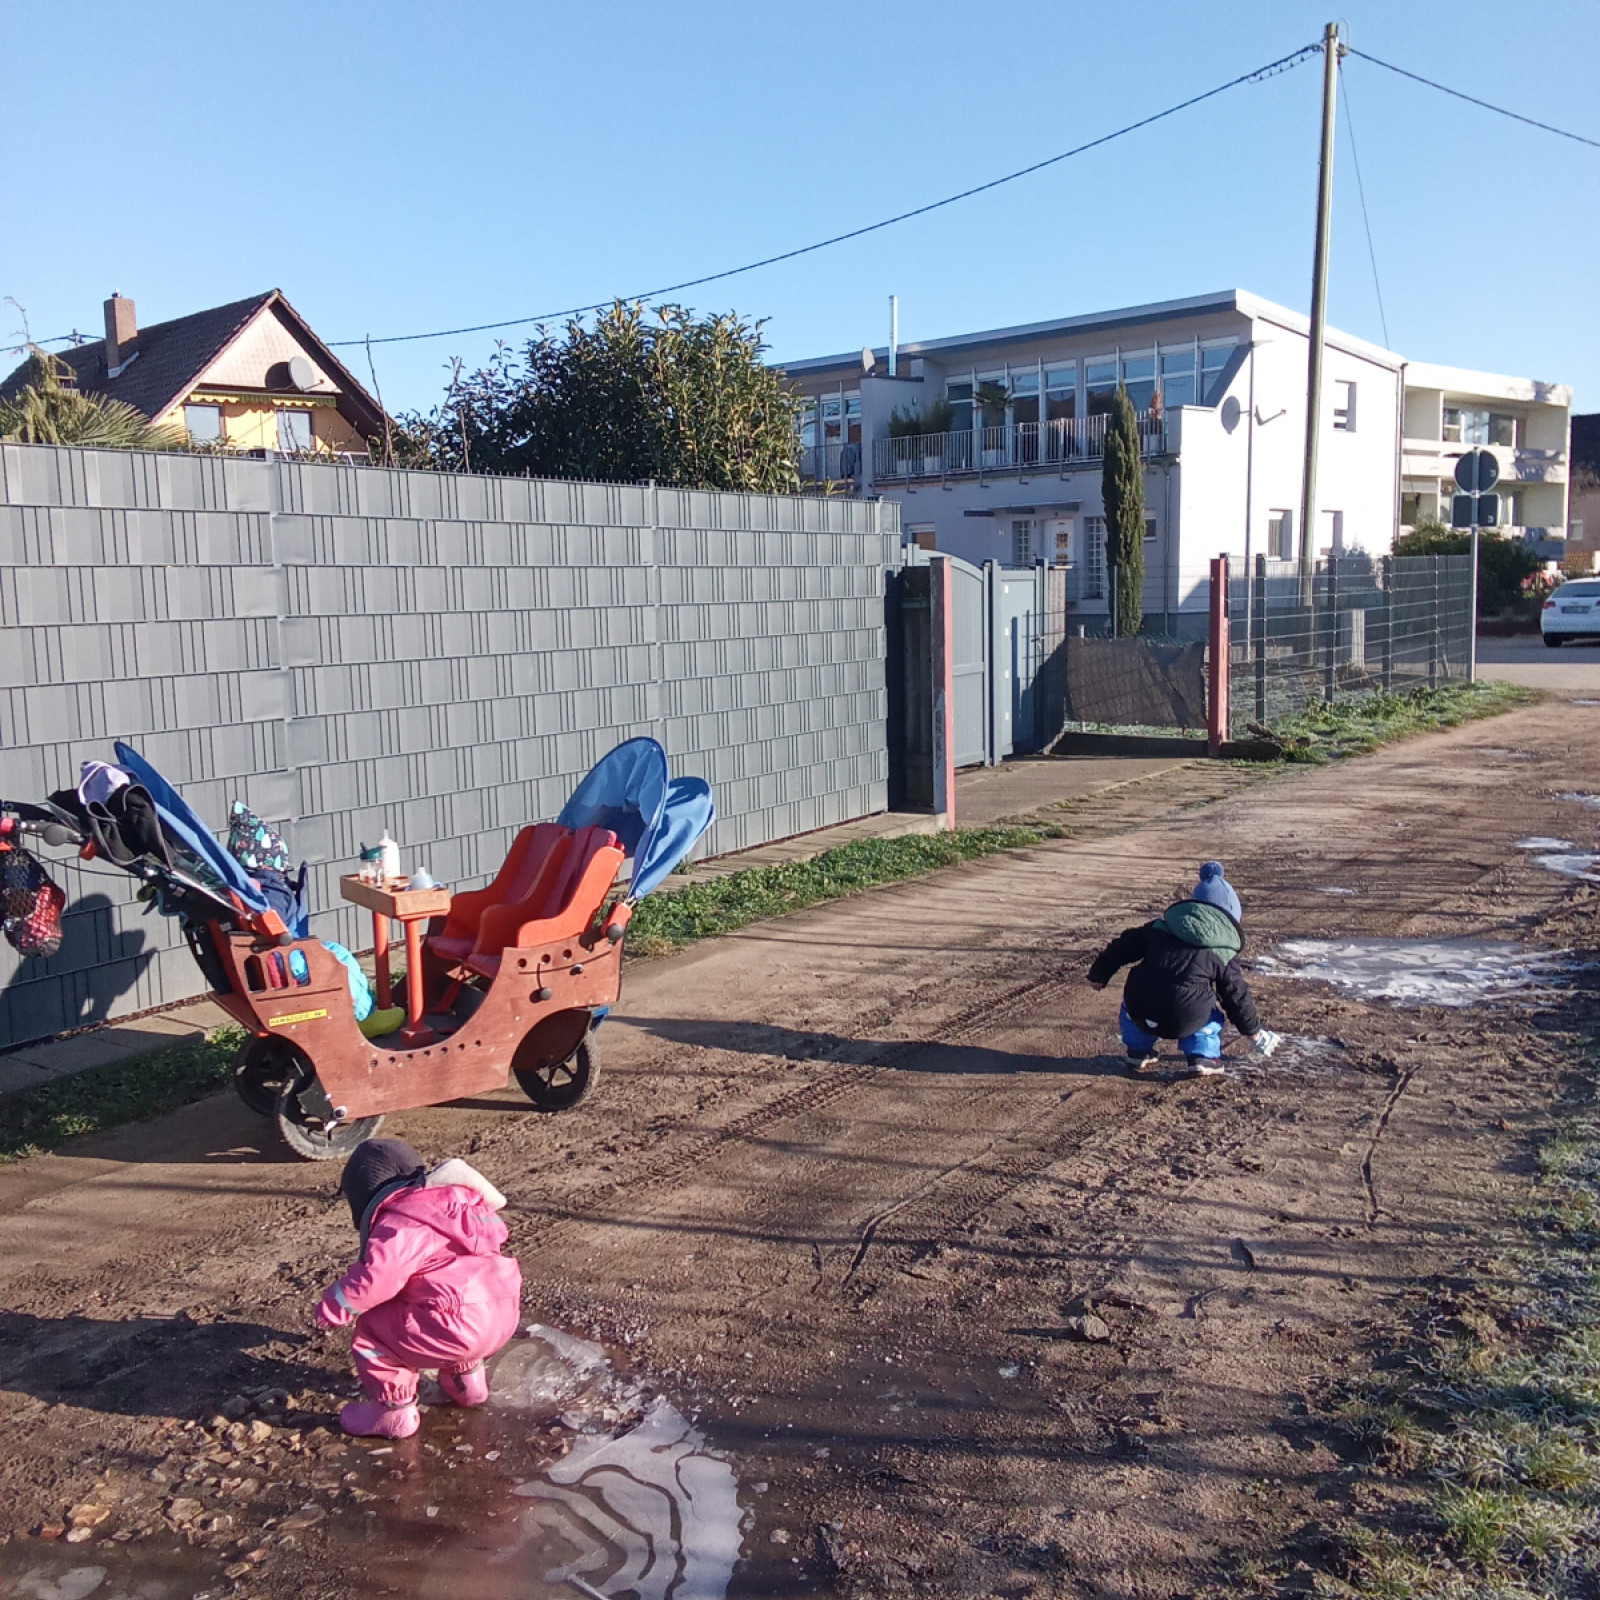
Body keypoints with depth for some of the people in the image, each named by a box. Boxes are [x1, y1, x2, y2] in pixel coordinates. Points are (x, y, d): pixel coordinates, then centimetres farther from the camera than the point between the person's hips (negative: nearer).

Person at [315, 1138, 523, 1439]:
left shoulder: (398, 1227, -11)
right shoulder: (447, 1201, 18)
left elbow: (375, 1279, -21)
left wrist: (332, 1308, -5)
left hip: (464, 1328, -10)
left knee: (372, 1327, 3)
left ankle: (394, 1413, 11)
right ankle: (466, 1382, 42)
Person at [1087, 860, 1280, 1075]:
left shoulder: (1159, 927, 19)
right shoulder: (1224, 953, 12)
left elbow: (1122, 947, 20)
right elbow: (1237, 996, 20)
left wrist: (1099, 975, 33)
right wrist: (1254, 1033, 35)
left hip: (1140, 1010, 2)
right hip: (1183, 1022, -2)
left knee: (1131, 1001, 37)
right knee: (1212, 1015, 31)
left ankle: (1138, 1050, 29)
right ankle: (1203, 1056, 11)